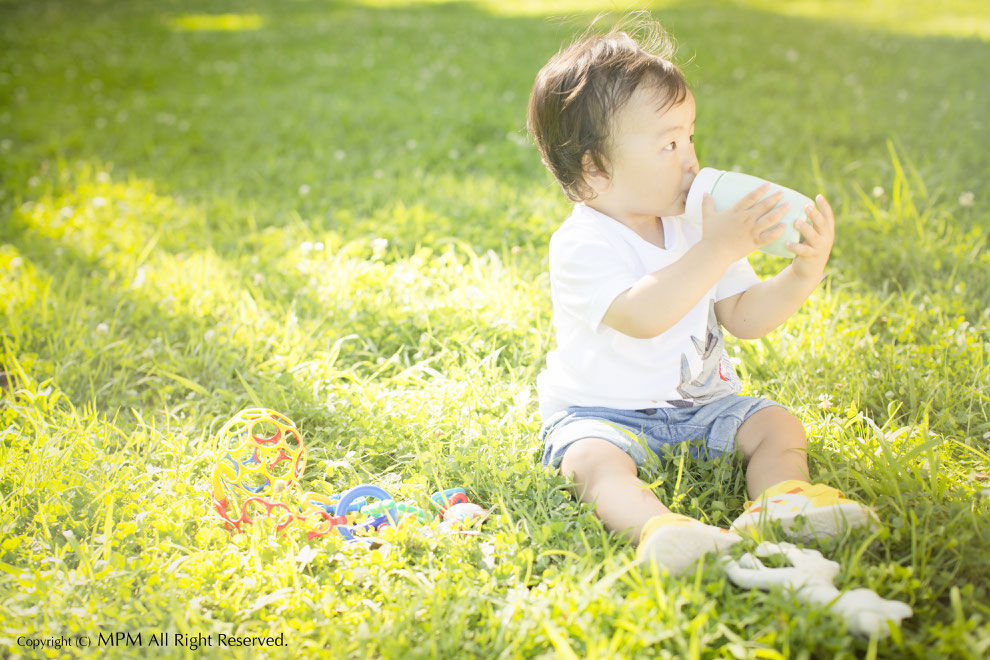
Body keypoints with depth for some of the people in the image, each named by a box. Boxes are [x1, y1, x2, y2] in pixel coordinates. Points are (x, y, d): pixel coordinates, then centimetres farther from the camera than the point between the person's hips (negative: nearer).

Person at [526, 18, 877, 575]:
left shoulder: (697, 225, 3)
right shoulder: (581, 243, -19)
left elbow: (745, 319, 2)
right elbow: (641, 316, -35)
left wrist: (804, 272, -15)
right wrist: (718, 251, -37)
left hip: (702, 401, 6)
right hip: (602, 412, -6)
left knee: (779, 424, -11)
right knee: (593, 460, -34)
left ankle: (781, 501, -36)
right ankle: (657, 529, -58)